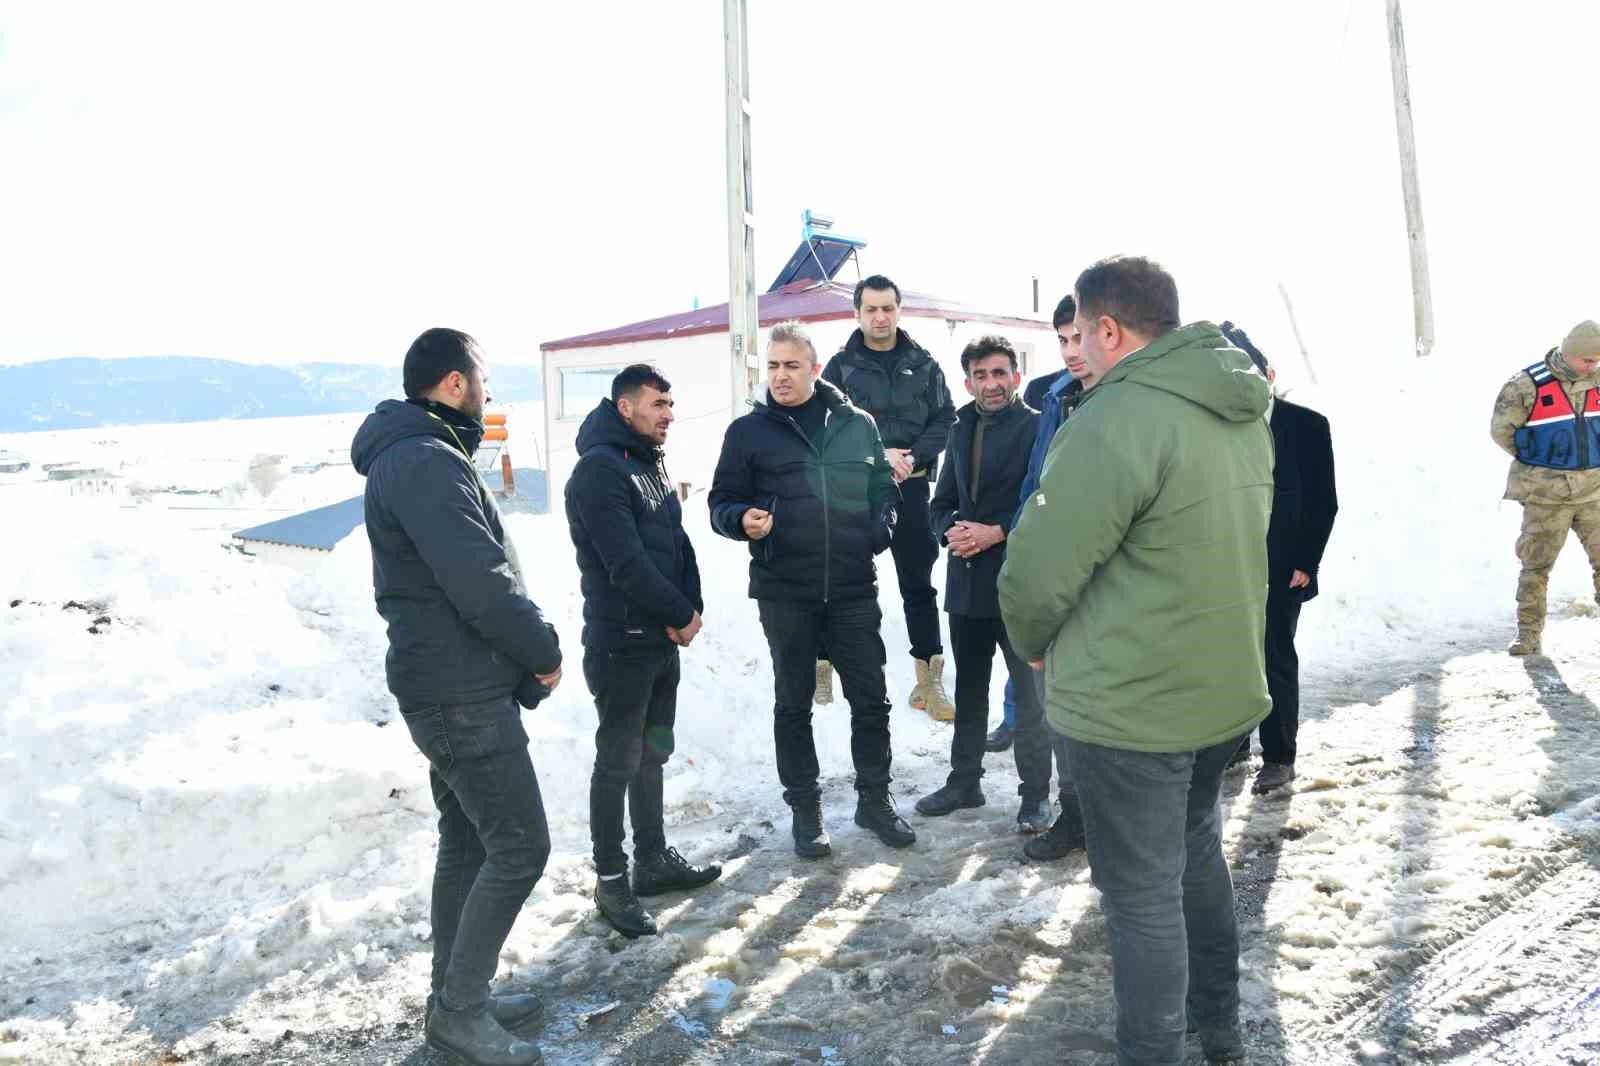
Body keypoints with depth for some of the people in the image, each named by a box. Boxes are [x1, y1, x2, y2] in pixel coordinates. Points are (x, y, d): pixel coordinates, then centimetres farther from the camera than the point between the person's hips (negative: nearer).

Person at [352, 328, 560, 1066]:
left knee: (467, 843, 17)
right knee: (519, 846, -3)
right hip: (463, 692, -10)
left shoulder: (407, 456, 15)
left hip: (448, 685, 10)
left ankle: (456, 997, 28)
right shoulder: (429, 461, -19)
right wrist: (545, 652, -9)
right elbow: (482, 585, -24)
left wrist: (523, 654, 8)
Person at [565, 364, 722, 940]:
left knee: (652, 752, 17)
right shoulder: (599, 468, -16)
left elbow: (678, 543, 13)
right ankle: (611, 881, 13)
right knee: (619, 762, 1)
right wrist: (681, 615, -13)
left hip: (663, 637, 9)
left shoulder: (651, 464, 13)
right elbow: (625, 561, -22)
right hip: (620, 642, -9)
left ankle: (653, 860, 30)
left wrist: (689, 610, -2)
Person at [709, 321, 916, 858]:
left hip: (854, 588, 2)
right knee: (793, 704, 10)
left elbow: (882, 488, 16)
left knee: (870, 698, 7)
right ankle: (805, 809, 25)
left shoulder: (857, 424, 7)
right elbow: (721, 502, 2)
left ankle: (874, 798, 26)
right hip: (784, 592, -1)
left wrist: (881, 526, -4)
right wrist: (743, 520, -20)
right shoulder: (748, 431, 2)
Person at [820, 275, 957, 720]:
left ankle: (929, 680, 14)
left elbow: (945, 419, 4)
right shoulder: (841, 366, 2)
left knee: (919, 583, 6)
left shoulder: (922, 363, 7)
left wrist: (913, 457, -13)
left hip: (910, 487, 1)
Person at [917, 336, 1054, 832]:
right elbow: (941, 503, 15)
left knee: (1030, 694, 3)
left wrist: (997, 532, -18)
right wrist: (951, 530, -5)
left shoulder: (1036, 427, -7)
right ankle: (964, 781, 32)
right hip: (967, 581, 7)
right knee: (969, 689, 18)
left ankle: (1036, 793, 17)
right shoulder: (962, 431, 13)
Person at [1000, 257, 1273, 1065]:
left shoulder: (1117, 420, -23)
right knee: (1197, 851, 26)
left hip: (1128, 708, -9)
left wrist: (1035, 644, -1)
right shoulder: (1244, 414, 5)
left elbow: (1036, 575, -21)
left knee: (1143, 896, 6)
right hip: (1226, 689, 9)